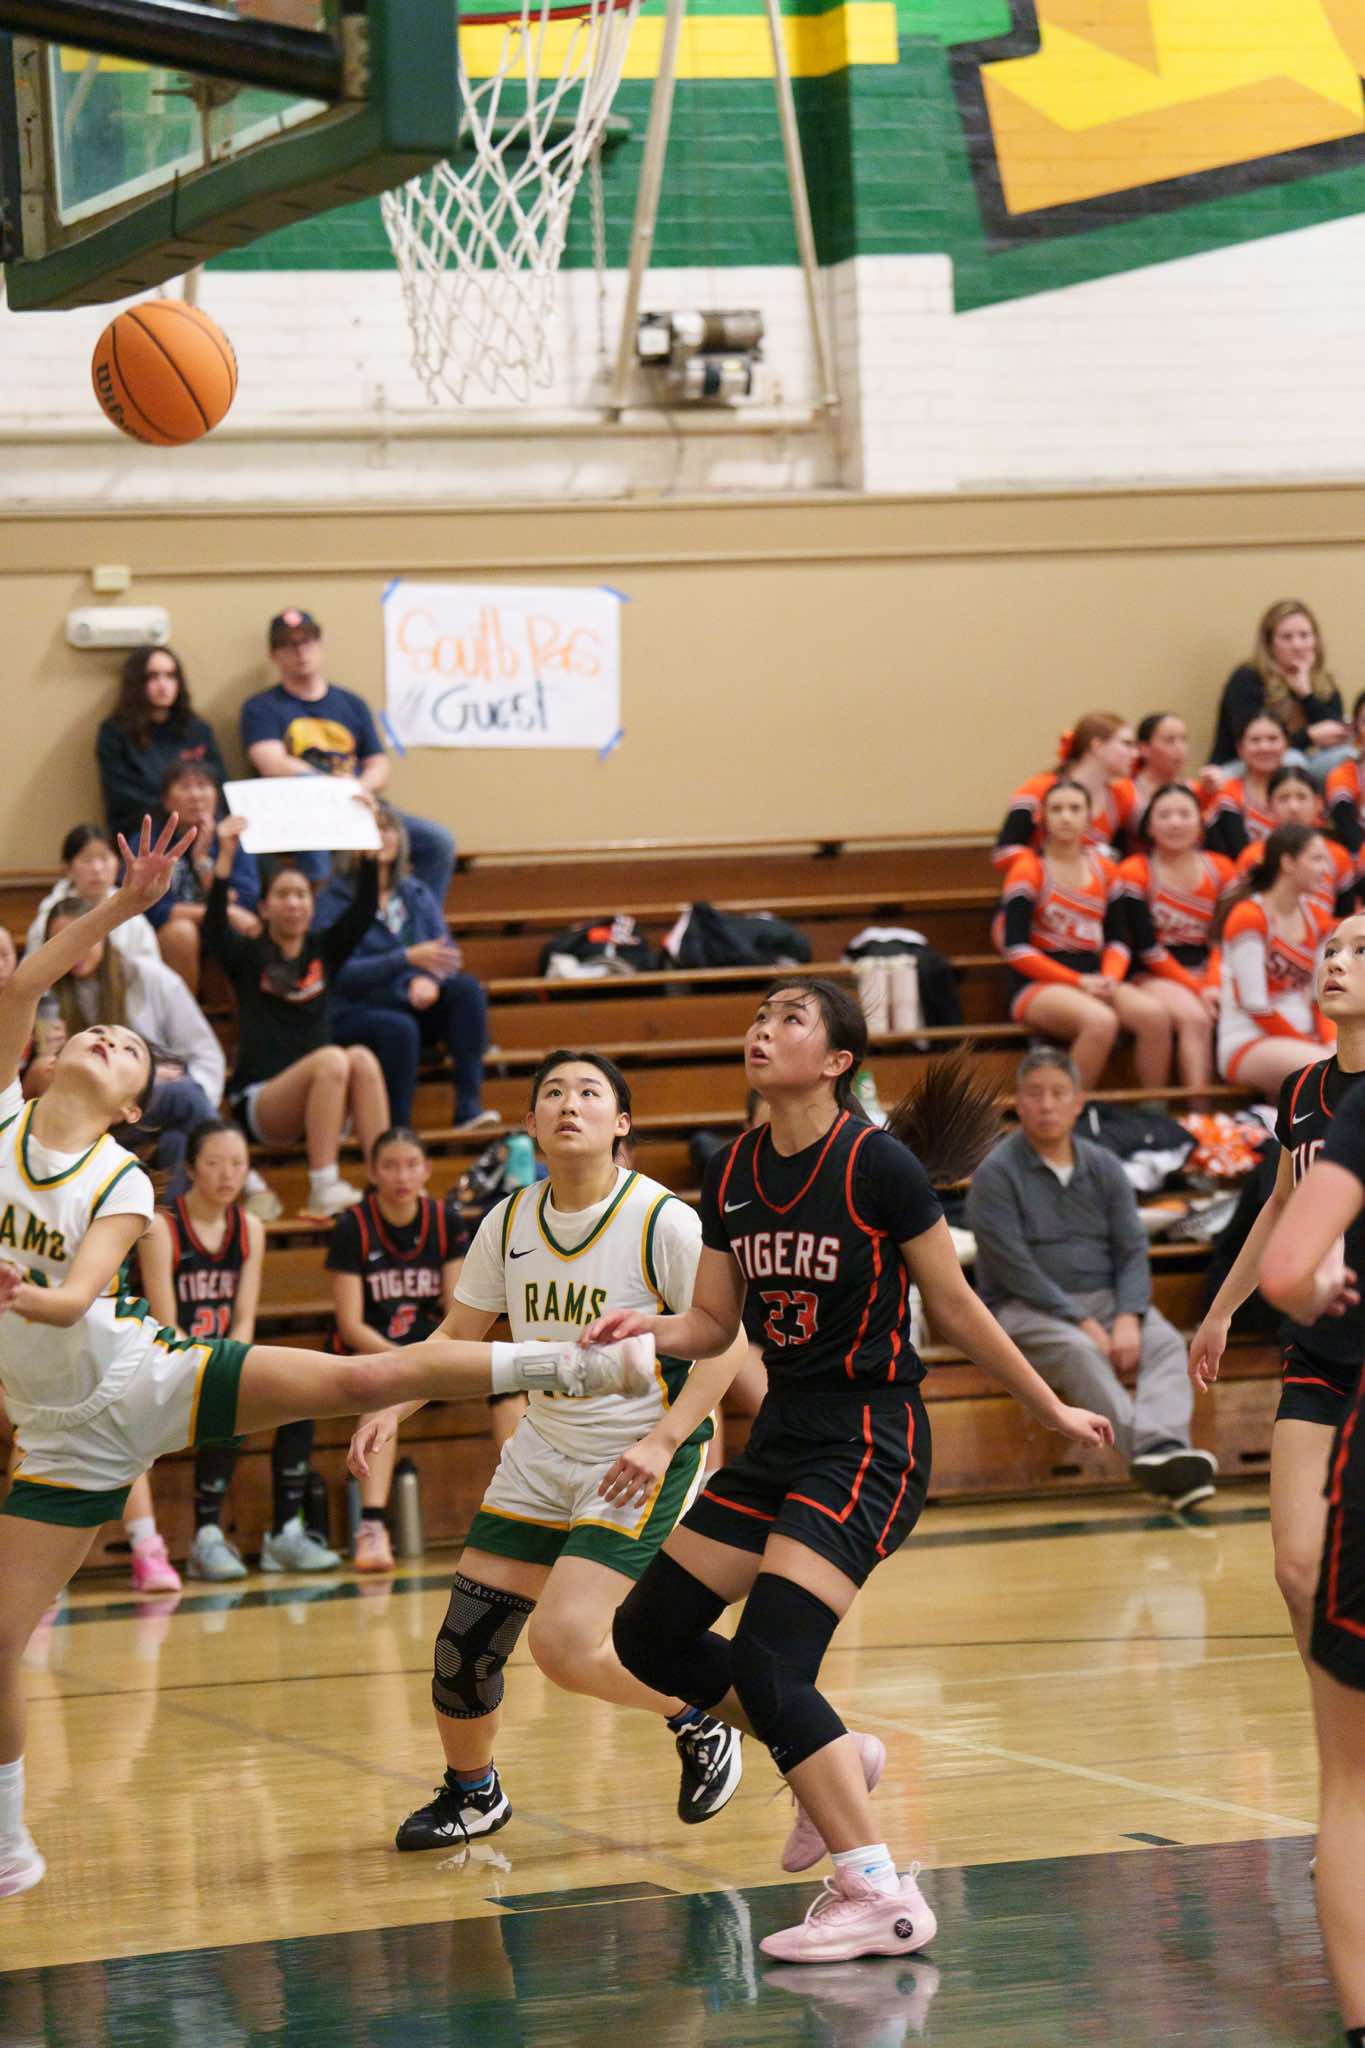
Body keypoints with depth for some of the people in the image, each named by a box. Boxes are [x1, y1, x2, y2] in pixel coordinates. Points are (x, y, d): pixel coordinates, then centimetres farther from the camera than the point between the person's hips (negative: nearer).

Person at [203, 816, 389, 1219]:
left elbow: (364, 910, 4)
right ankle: (322, 1191, -38)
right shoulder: (247, 957, 6)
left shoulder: (324, 951, 16)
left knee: (361, 1059, -28)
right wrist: (225, 857, -24)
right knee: (332, 1060, -32)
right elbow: (214, 927, -13)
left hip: (319, 1103, 4)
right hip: (258, 1103, -4)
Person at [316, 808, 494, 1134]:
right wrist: (408, 958, -27)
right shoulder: (334, 900, -5)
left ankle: (468, 1106, -31)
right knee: (399, 1029, -37)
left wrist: (429, 978, -22)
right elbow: (340, 974, -16)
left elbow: (445, 954, 3)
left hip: (415, 1008, 5)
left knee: (467, 988, -22)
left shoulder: (417, 895, 11)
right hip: (356, 1015, -5)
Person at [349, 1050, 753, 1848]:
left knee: (564, 1642, -21)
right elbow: (458, 1334, 14)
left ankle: (700, 1727, 6)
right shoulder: (510, 1223, 2)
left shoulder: (663, 1221, -15)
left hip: (639, 1461, -6)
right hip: (541, 1455, 6)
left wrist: (662, 1442, -23)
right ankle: (472, 1792, 30)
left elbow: (725, 1343, -13)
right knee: (465, 1644, 2)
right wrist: (391, 1408, 0)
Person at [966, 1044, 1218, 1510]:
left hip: (1104, 1299, 5)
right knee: (1077, 1350, -36)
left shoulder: (1104, 1168, 11)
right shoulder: (995, 1174, -4)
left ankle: (1162, 1446, -51)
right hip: (1024, 1309, -5)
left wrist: (1128, 1318, -15)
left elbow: (1132, 1252, 5)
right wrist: (1084, 1323, -18)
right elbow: (1015, 1268, -12)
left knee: (1164, 1342, -25)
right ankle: (1150, 1459, -52)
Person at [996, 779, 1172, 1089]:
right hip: (1038, 987, -5)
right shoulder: (1028, 870, -2)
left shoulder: (1103, 871, 14)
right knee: (1100, 1021, -36)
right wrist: (1078, 981, -14)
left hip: (1094, 980, 5)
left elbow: (1116, 939, 16)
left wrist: (1111, 977, -7)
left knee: (1154, 1015, -25)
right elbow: (1016, 949, -8)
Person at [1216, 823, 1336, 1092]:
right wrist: (1317, 1049, -12)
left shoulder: (1316, 919, 13)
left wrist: (1330, 1043, -7)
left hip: (1302, 1042, 7)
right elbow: (1255, 1007, -14)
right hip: (1248, 1047, -7)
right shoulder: (1248, 918, -10)